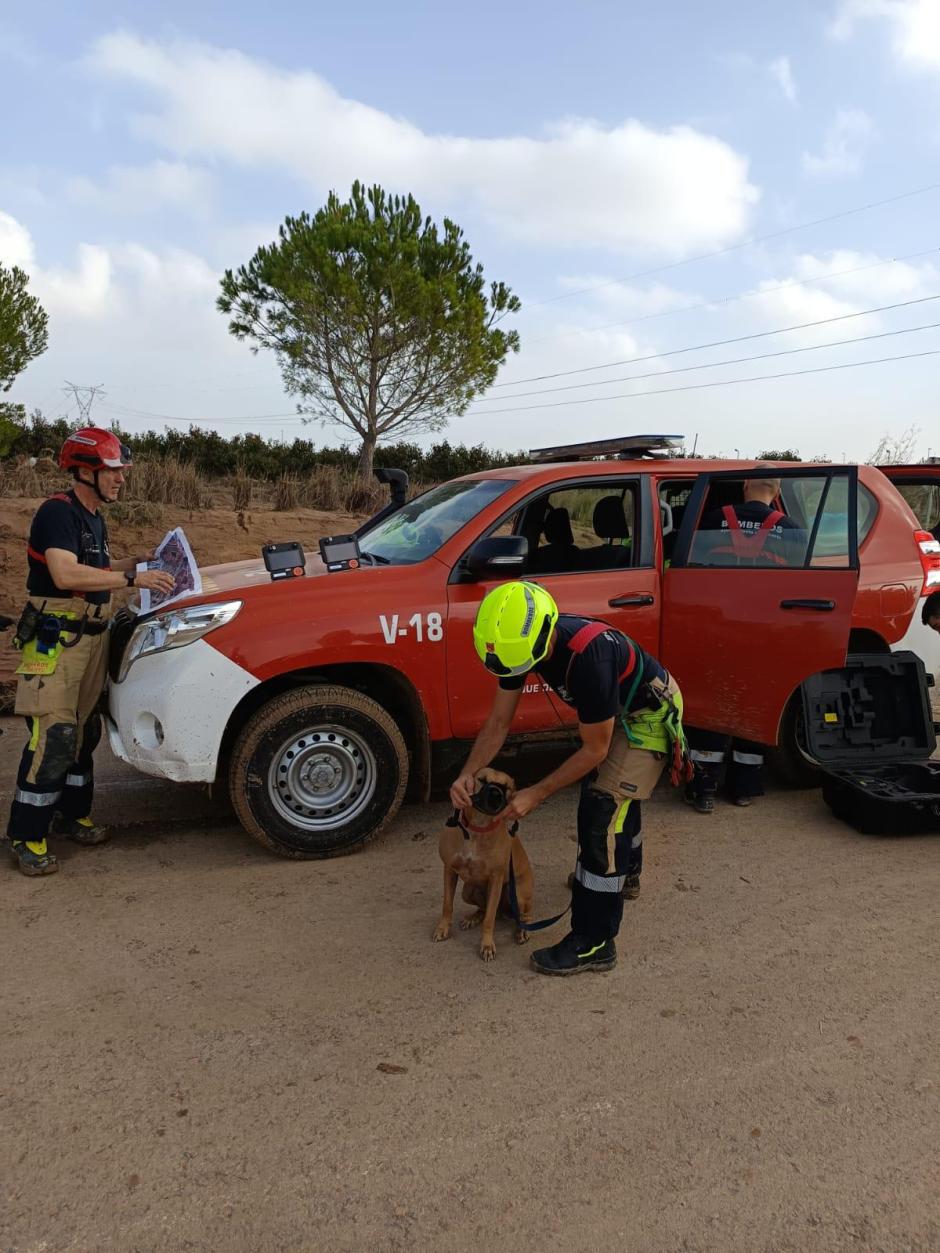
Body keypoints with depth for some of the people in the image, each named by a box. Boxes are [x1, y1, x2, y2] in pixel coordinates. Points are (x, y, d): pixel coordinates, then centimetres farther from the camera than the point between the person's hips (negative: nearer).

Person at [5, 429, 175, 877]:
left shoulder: (94, 519, 14)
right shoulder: (57, 512, -14)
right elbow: (65, 574, -27)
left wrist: (141, 562, 14)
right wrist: (133, 578, -27)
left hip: (91, 637, 9)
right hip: (55, 639, -9)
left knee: (83, 731, 15)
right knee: (53, 737, -10)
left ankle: (71, 815, 28)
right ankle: (26, 836, -1)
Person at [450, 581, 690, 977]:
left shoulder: (588, 655, -42)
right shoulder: (519, 642, -19)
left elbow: (595, 750, -29)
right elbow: (498, 722, -9)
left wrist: (536, 795, -25)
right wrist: (467, 774, -22)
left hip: (650, 714, -8)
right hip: (616, 709, 9)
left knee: (602, 811, -14)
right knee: (617, 793, 27)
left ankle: (594, 944, -5)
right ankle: (625, 874, 55)